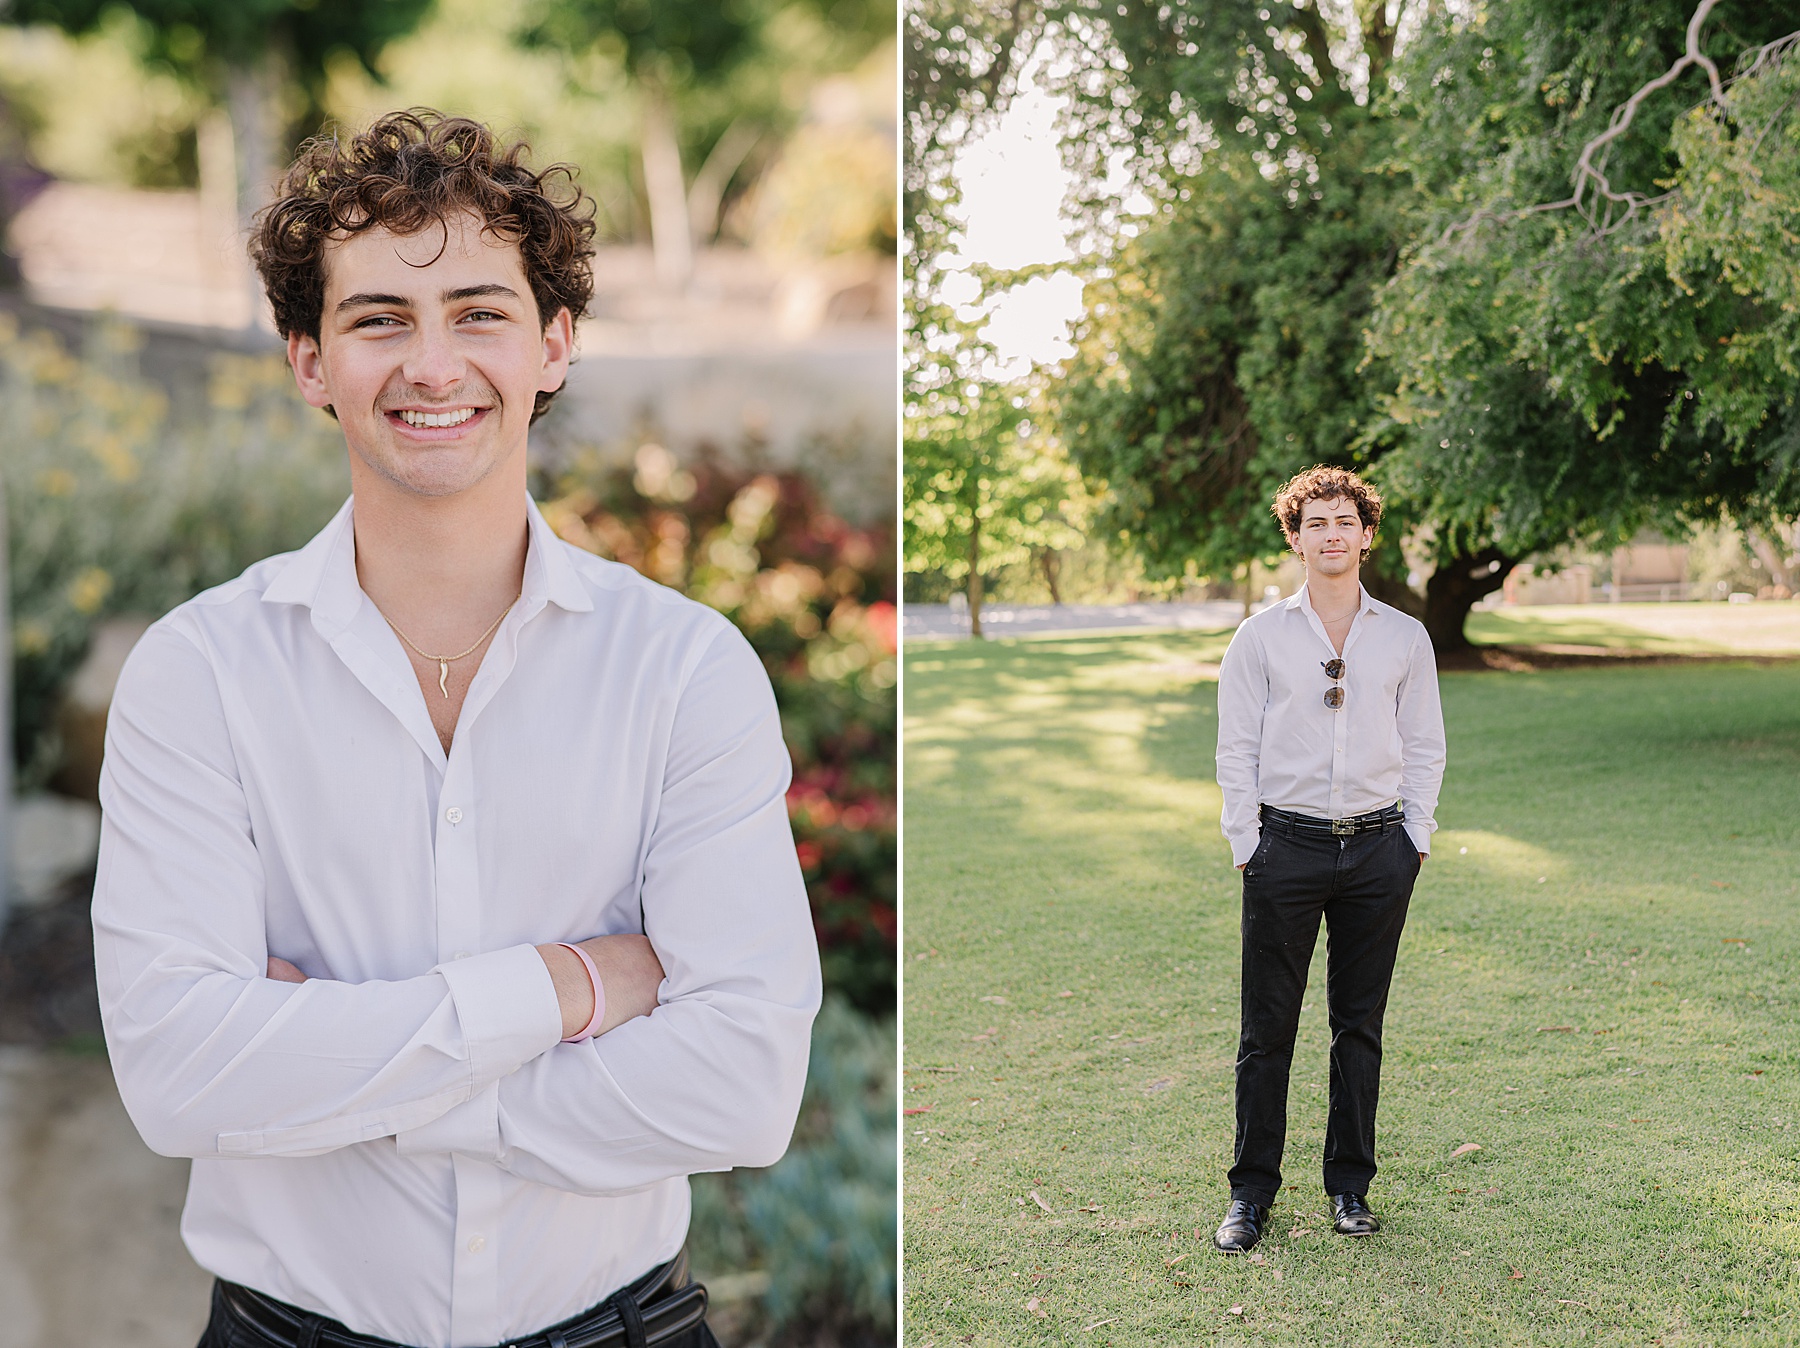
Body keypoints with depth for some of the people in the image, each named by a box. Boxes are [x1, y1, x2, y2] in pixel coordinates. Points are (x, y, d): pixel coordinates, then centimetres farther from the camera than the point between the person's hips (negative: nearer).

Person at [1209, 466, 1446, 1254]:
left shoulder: (1405, 638, 7)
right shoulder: (1261, 637, 3)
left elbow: (1425, 747, 11)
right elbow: (1236, 750, 3)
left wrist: (1414, 838, 3)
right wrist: (1246, 845, -3)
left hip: (1378, 847, 2)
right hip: (1287, 845, -1)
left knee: (1360, 1025, 8)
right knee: (1267, 1027, 1)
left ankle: (1350, 1185, 20)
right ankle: (1251, 1193, 10)